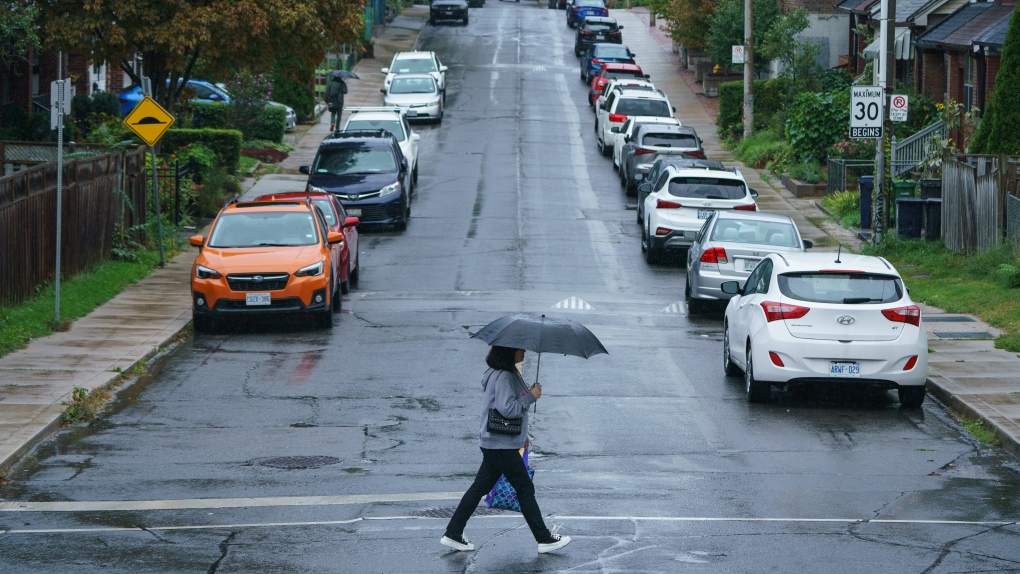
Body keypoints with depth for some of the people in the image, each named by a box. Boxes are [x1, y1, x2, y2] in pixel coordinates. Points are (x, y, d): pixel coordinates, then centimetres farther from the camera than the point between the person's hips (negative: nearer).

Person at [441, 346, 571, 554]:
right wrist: (531, 397, -17)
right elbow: (507, 408, -26)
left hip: (493, 444, 10)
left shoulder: (510, 373, 15)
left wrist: (522, 437, 24)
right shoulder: (503, 377, -18)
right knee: (525, 488, -2)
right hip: (502, 445, -10)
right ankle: (544, 539, 4)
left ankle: (453, 534, 13)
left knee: (480, 488, 11)